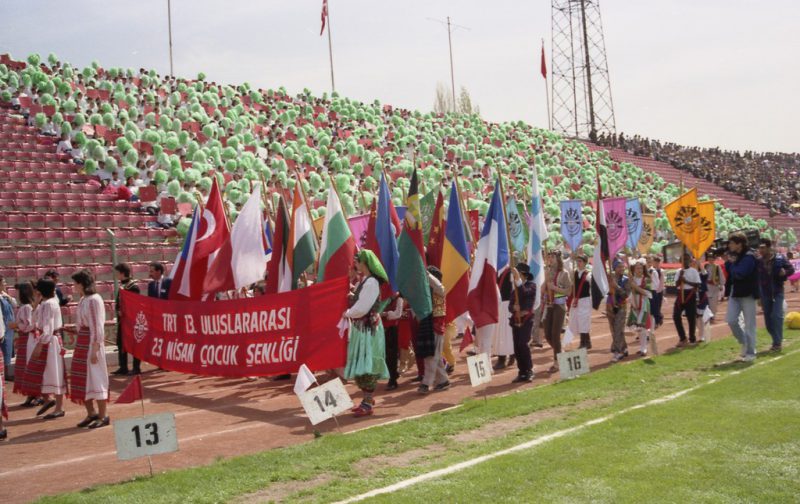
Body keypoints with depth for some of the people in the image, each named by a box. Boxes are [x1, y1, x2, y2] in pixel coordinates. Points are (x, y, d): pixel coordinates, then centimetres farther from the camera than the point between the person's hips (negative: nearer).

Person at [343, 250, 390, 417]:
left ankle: (368, 404, -1)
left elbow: (361, 308, -20)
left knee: (366, 366, -6)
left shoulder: (371, 282, -17)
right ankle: (368, 399, 23)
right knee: (362, 365, 14)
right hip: (360, 327, 10)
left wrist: (347, 313, -6)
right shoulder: (363, 281, 13)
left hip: (368, 328, -10)